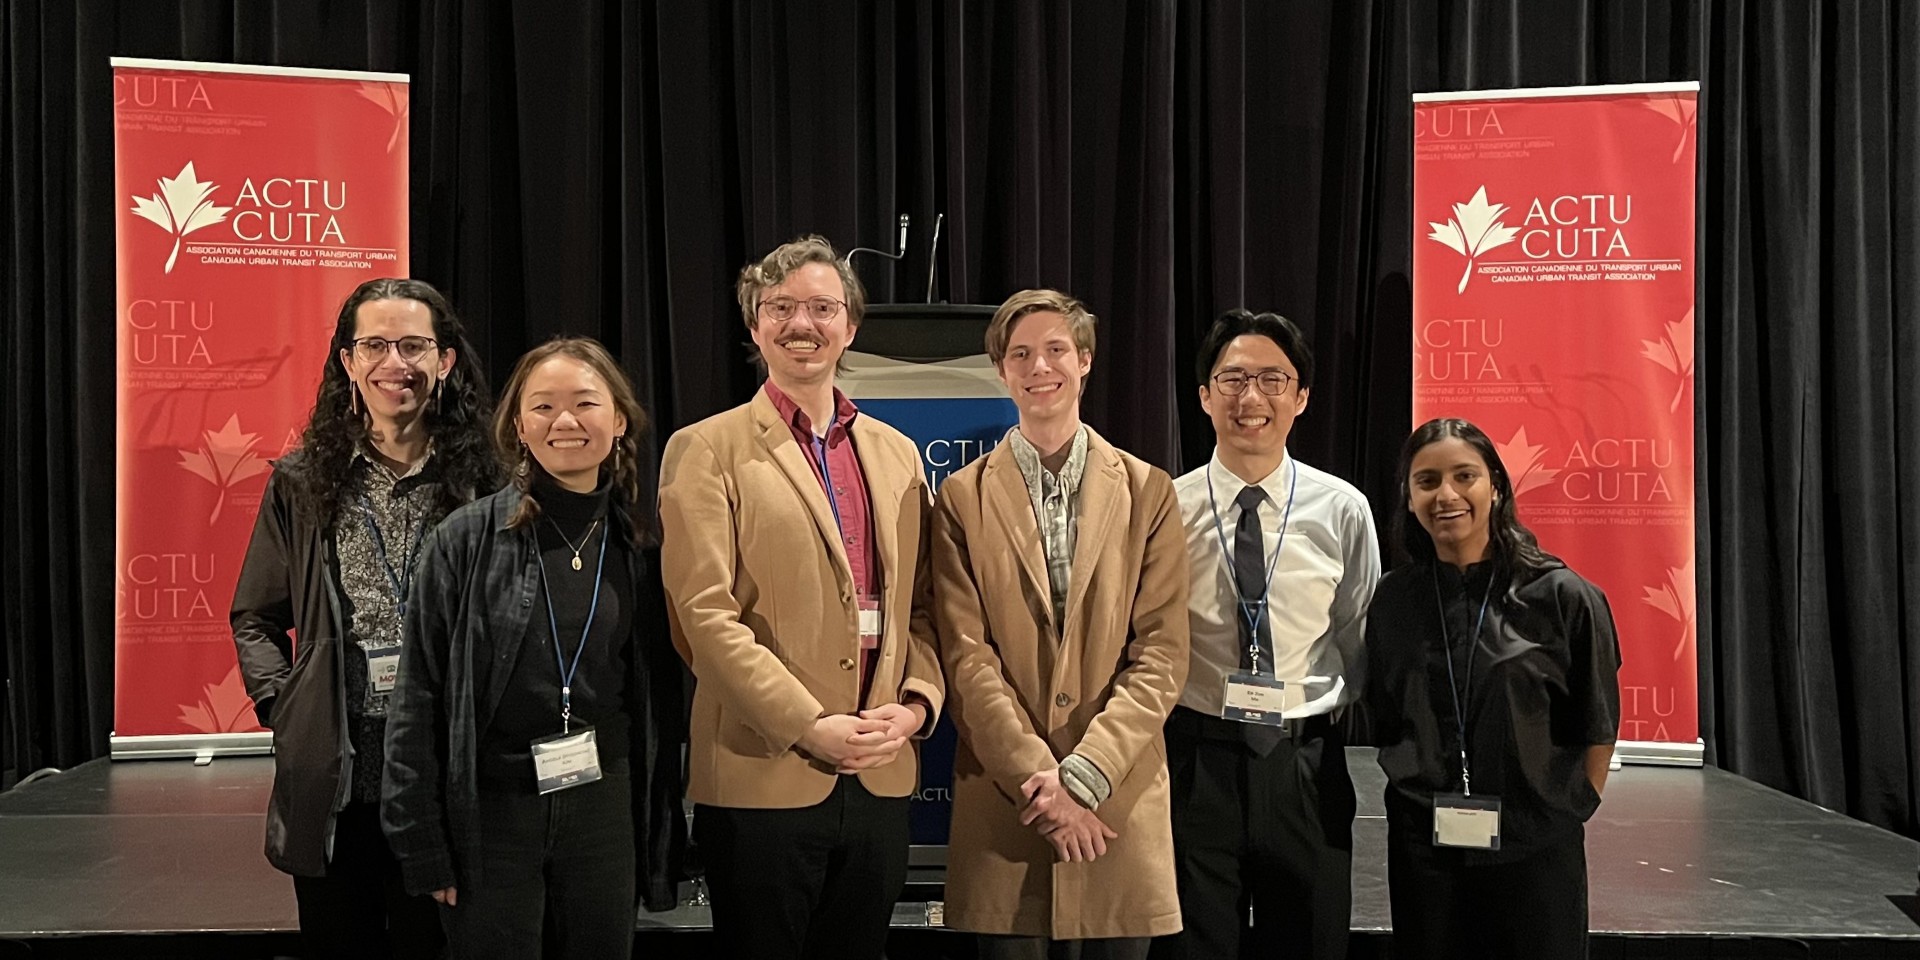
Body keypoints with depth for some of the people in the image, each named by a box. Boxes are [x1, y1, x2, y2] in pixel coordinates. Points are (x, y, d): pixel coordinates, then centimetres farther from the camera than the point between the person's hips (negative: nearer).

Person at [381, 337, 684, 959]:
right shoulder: (467, 539, -6)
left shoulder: (640, 545, 2)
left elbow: (663, 697, 7)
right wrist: (422, 844, -8)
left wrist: (663, 833, 6)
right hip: (490, 811, -2)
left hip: (605, 808, 3)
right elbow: (419, 701, -5)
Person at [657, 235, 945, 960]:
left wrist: (917, 704, -5)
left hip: (881, 780, 5)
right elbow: (703, 614, -11)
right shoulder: (706, 450, -2)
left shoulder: (897, 454, 14)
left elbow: (920, 605, 13)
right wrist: (809, 726, -16)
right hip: (762, 779, -4)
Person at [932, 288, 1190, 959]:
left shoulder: (1147, 491, 6)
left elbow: (1162, 654, -1)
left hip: (1119, 800, 1)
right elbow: (968, 657, -3)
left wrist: (1084, 772, -11)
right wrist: (1038, 777, -12)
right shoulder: (963, 497, 4)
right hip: (1003, 802, 0)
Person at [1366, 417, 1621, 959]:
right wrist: (1415, 793, 4)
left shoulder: (1561, 597, -6)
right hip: (1423, 849, 2)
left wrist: (1572, 811, 0)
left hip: (1536, 851, -2)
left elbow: (1597, 727, 0)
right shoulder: (1394, 602, 3)